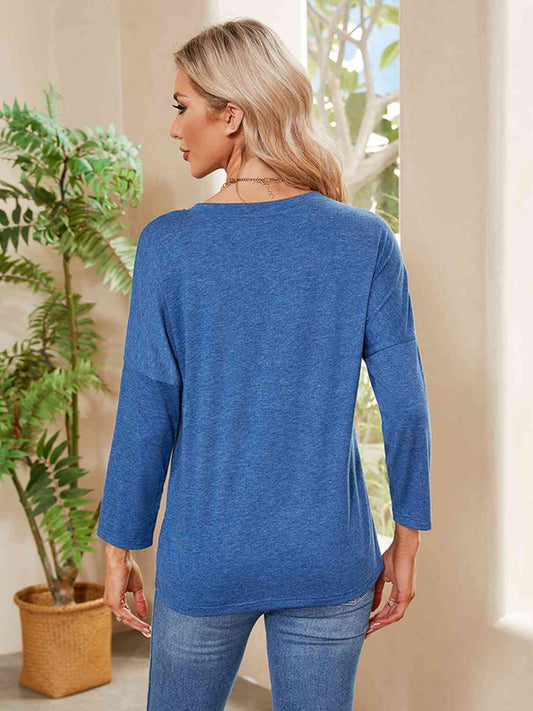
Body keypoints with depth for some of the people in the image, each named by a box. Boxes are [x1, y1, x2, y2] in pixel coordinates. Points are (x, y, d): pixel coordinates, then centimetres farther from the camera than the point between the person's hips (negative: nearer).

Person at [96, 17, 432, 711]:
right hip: (330, 563, 1)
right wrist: (406, 545, 6)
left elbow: (145, 420, -10)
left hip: (204, 564, -1)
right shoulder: (366, 240, -9)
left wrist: (120, 550, 2)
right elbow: (405, 406, -6)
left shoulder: (169, 244, -13)